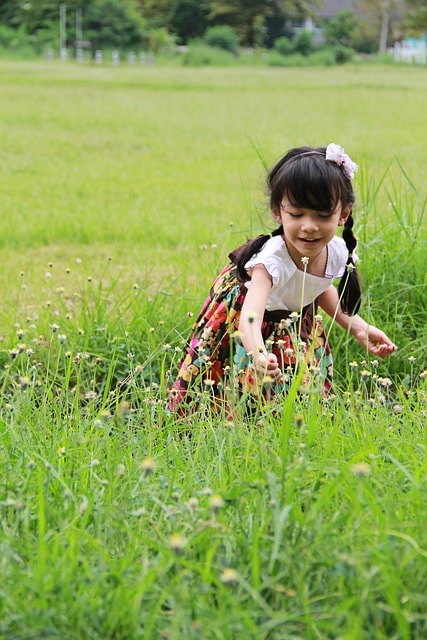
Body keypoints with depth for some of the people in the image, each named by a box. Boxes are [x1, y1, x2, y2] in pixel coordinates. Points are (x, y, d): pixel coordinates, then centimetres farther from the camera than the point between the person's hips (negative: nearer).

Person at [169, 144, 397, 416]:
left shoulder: (337, 251, -21)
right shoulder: (273, 260, -41)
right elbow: (250, 315, -56)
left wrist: (358, 327, 0)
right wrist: (258, 355, -76)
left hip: (297, 327, 6)